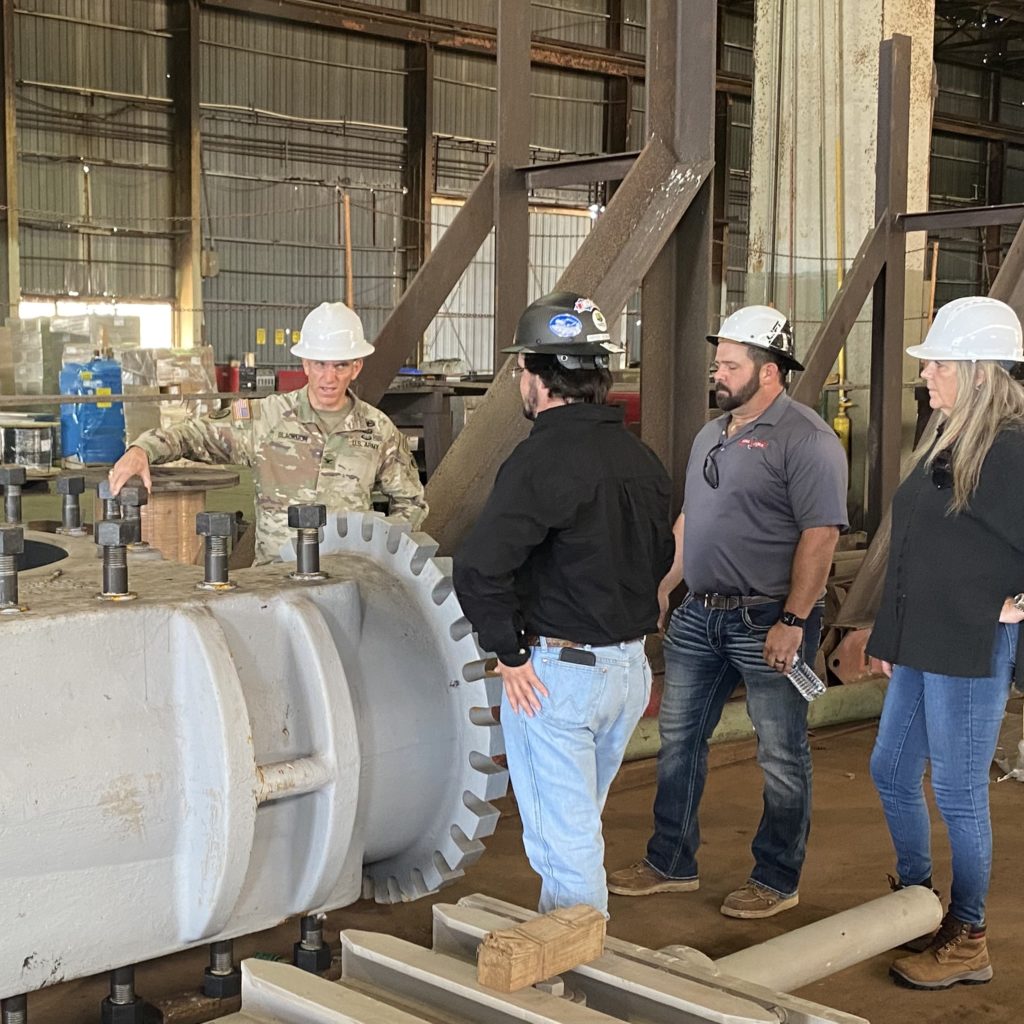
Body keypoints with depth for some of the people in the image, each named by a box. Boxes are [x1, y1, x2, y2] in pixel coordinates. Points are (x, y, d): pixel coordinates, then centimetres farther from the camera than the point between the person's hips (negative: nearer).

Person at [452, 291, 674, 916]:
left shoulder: (544, 459, -19)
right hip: (631, 668, 8)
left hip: (555, 673, -8)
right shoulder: (642, 459, 6)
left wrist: (510, 652, -16)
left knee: (565, 843, 4)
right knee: (577, 827, 23)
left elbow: (480, 568, -28)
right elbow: (659, 560, 19)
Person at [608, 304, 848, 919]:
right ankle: (672, 864, 26)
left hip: (768, 621, -8)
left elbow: (821, 534, -19)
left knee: (782, 756, 4)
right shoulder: (713, 435, 14)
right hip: (701, 615, 8)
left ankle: (778, 881, 17)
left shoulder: (805, 440, -14)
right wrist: (662, 588, 17)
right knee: (679, 737, 13)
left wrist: (794, 622, -22)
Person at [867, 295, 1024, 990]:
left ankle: (967, 942, 16)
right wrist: (892, 638, 19)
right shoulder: (952, 442, 12)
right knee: (891, 773, 18)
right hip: (923, 646, 10)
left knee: (959, 794, 1)